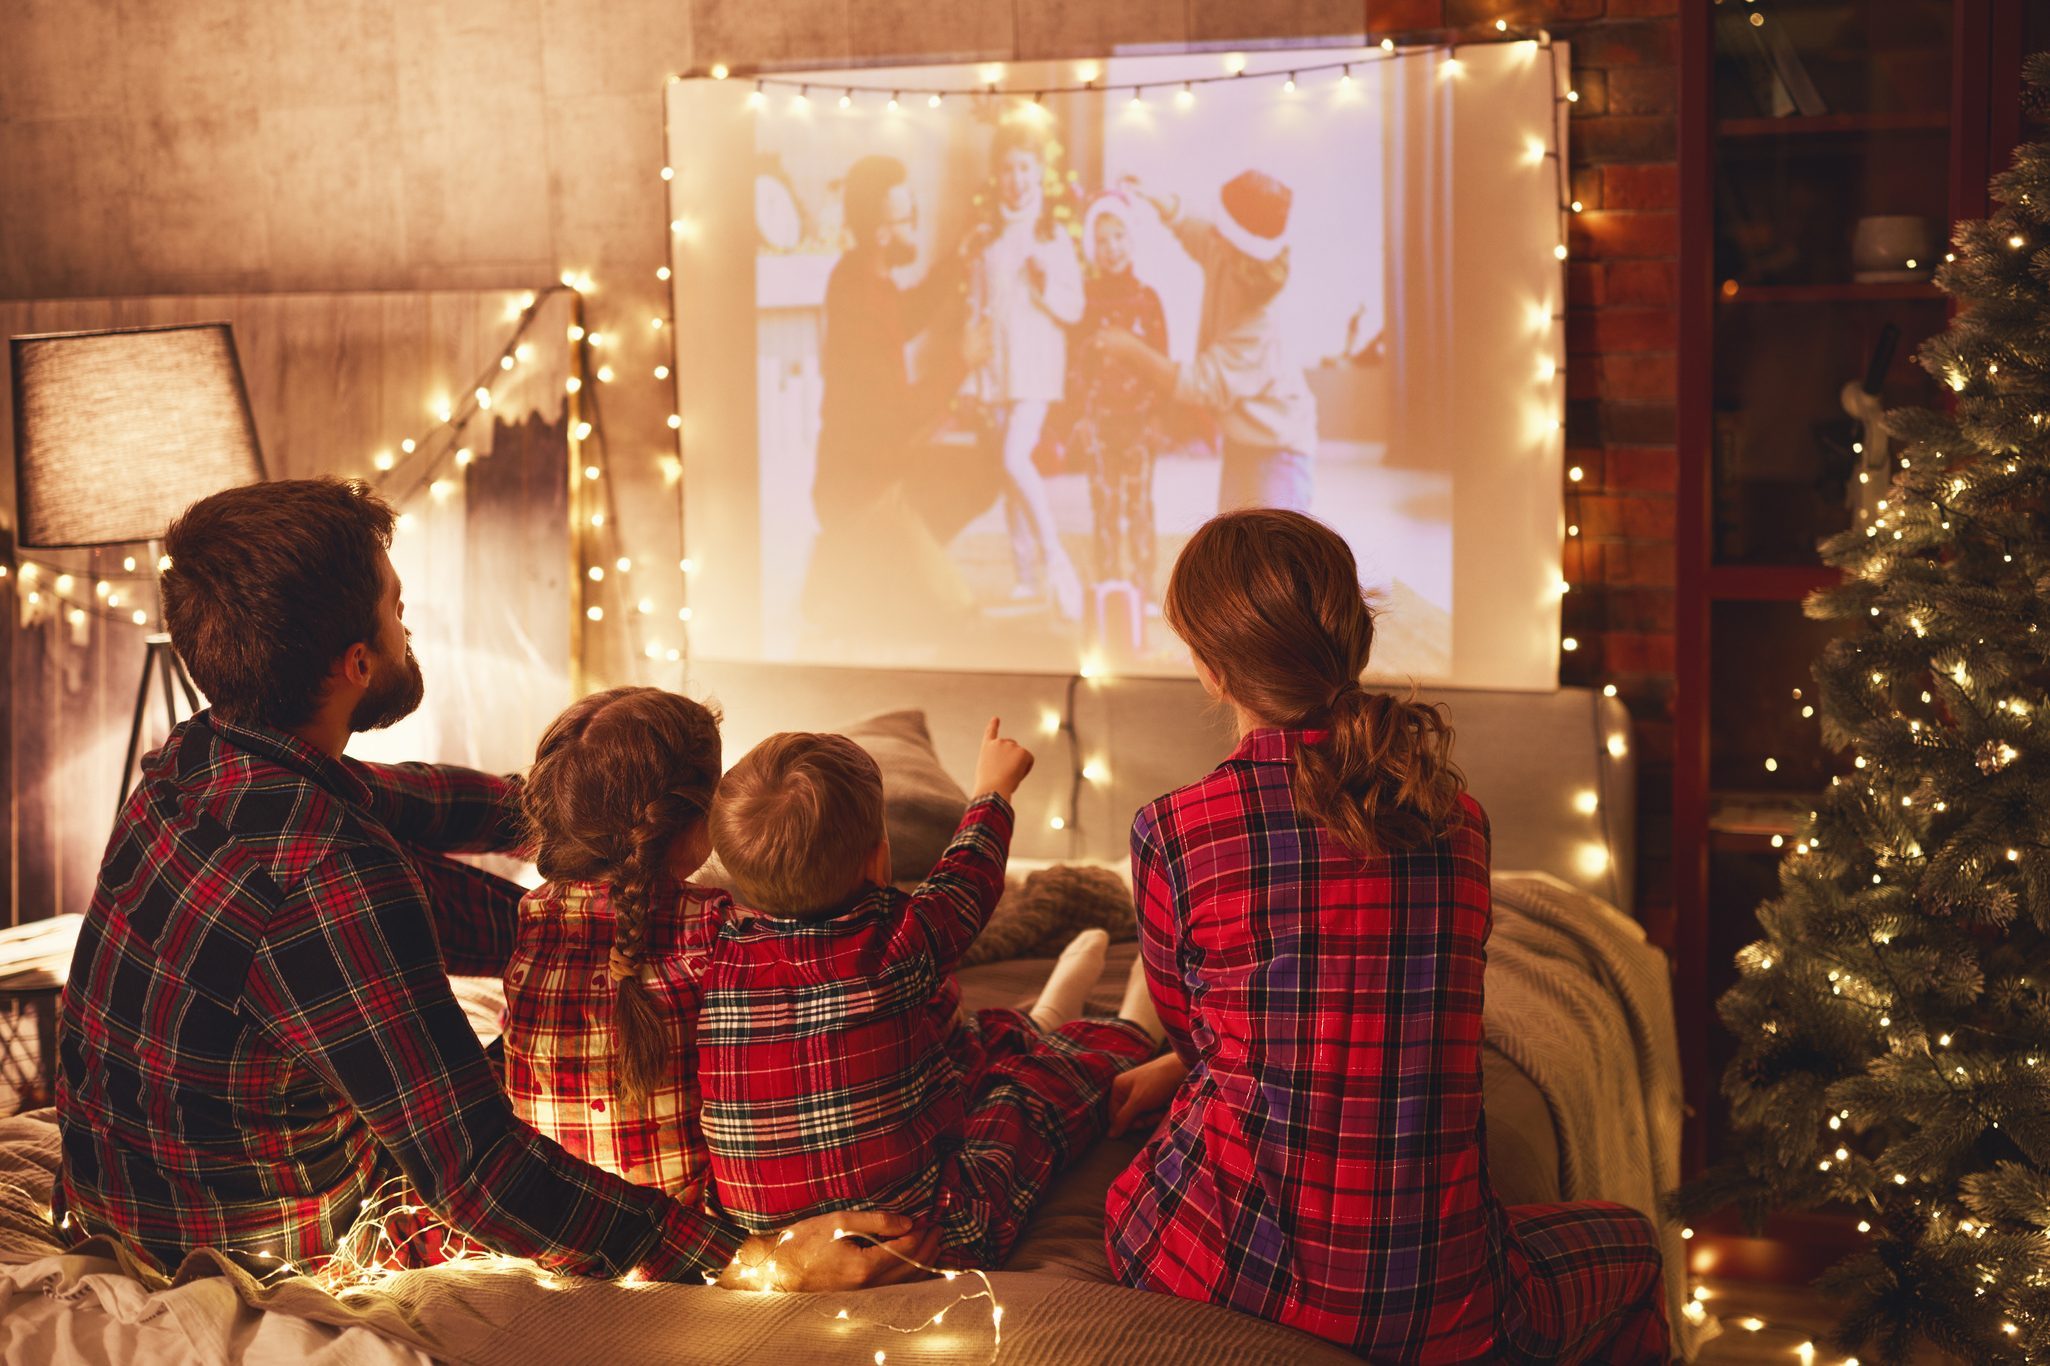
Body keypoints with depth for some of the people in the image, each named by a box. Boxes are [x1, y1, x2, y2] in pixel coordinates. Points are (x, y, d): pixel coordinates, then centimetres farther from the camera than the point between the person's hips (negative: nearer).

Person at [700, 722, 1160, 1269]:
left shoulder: (716, 959, -16)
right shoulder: (896, 943, -21)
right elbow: (968, 876, 1)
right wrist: (993, 790, 21)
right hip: (928, 1237, -5)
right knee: (1039, 1081, 24)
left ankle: (1037, 1027, 58)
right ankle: (1131, 1035, 53)